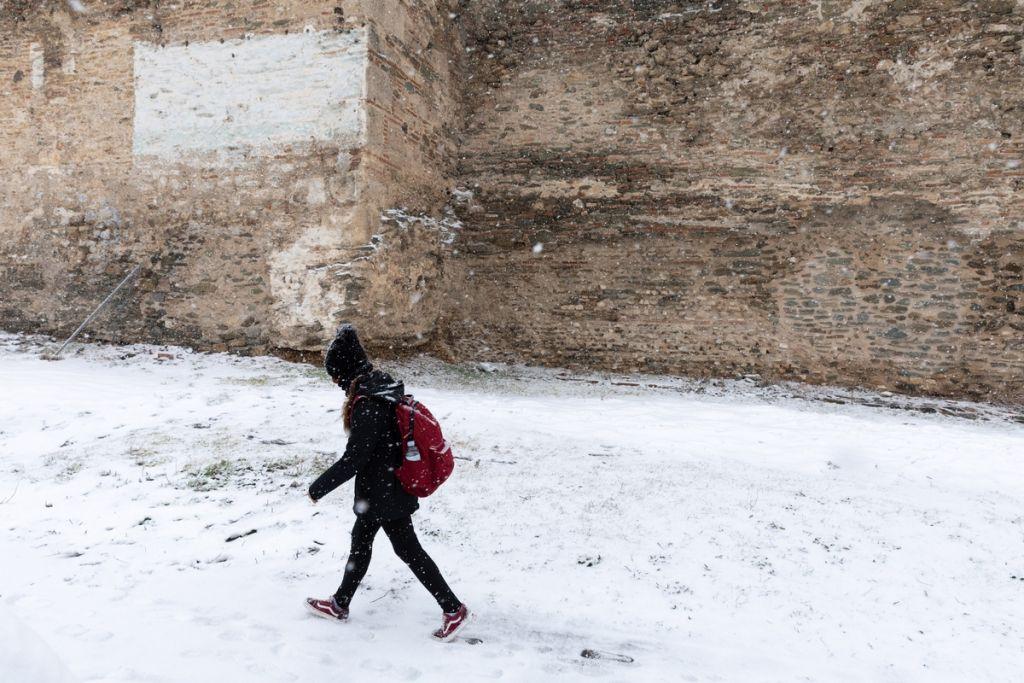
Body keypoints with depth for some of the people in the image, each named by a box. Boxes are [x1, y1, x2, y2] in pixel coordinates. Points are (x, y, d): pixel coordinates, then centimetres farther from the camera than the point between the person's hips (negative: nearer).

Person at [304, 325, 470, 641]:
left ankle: (453, 608, 16)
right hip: (389, 487, 9)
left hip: (383, 493, -9)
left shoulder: (366, 406, -27)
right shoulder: (382, 387, 1)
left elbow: (353, 460, -25)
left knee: (408, 550, 4)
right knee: (360, 541, 21)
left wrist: (319, 487, -14)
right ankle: (340, 604, 39)